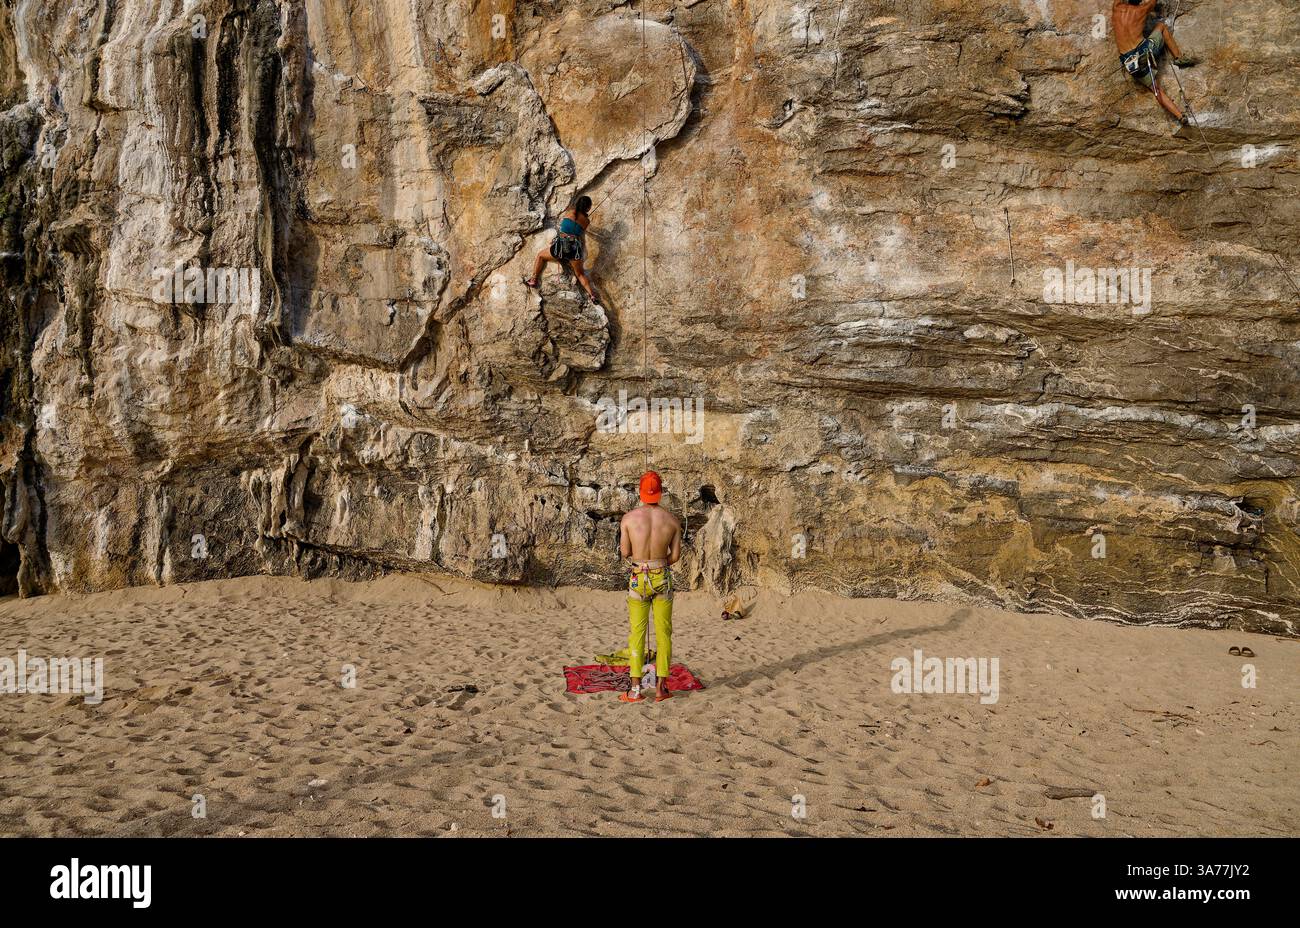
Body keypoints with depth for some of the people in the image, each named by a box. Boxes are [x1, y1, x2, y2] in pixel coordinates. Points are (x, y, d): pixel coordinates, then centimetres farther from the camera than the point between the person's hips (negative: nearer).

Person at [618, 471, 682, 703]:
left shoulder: (629, 518, -7)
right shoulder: (672, 520, -3)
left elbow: (625, 552, -1)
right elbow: (675, 555, 1)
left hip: (638, 579, -1)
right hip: (662, 579, 1)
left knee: (637, 633, 6)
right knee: (663, 633, 9)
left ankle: (636, 689, 4)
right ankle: (661, 687, 10)